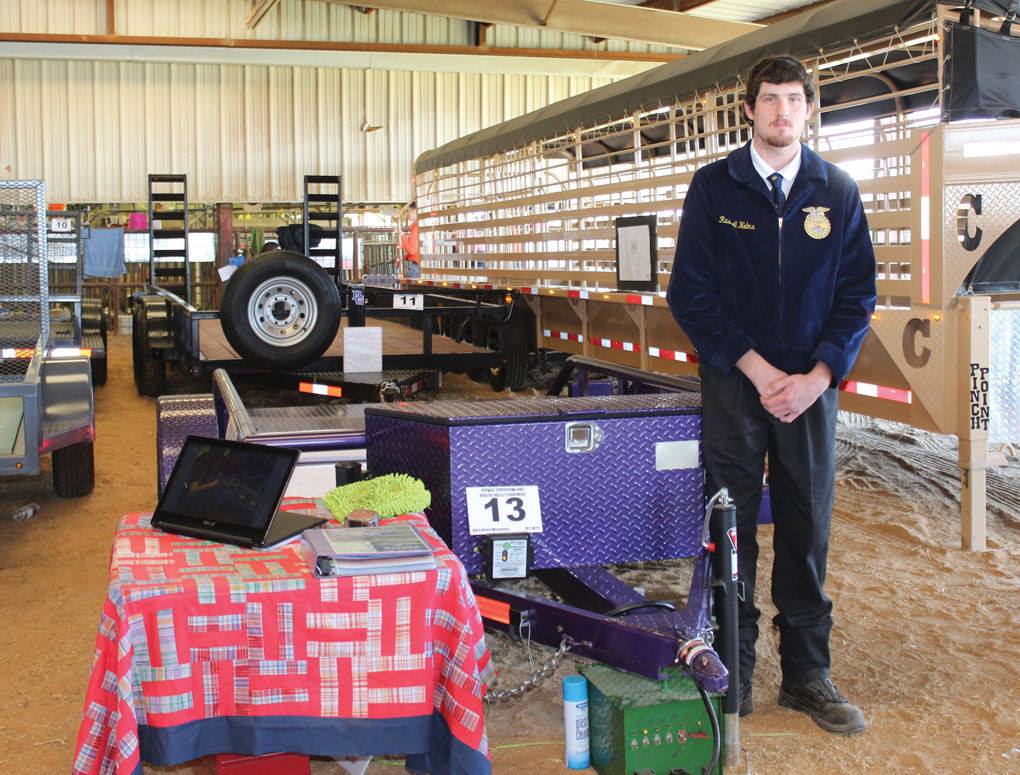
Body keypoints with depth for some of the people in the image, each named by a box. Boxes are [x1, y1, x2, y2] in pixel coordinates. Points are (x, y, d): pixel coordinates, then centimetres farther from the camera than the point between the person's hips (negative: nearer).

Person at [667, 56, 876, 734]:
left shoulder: (838, 191, 5)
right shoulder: (714, 187, 0)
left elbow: (857, 294, 4)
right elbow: (690, 292, -4)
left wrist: (819, 375, -10)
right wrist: (756, 368, -11)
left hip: (812, 383, 2)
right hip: (734, 380, -1)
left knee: (807, 529, 7)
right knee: (731, 526, 3)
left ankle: (807, 673, 18)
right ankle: (732, 671, 15)